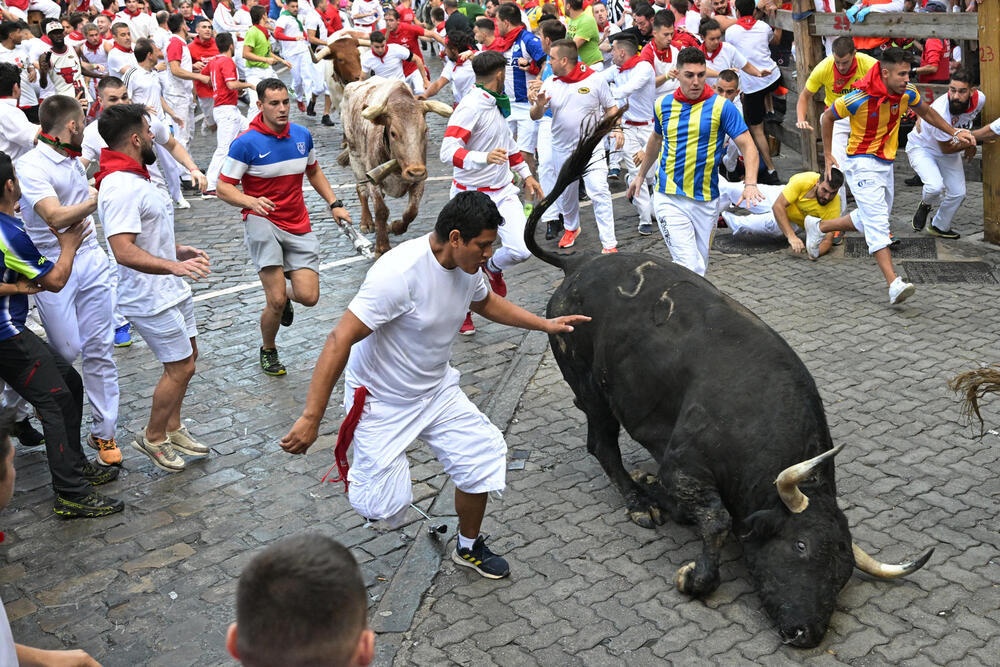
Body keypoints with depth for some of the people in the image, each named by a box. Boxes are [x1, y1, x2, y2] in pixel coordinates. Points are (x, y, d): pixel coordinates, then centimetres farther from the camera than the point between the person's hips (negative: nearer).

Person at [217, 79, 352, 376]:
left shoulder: (302, 135, 6)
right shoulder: (246, 142, -9)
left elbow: (314, 172, 24)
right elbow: (224, 187, -6)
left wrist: (335, 204, 16)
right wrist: (250, 201, -25)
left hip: (299, 227, 4)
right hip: (263, 221, -4)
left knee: (308, 296, -8)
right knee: (276, 301, -17)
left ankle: (284, 295, 31)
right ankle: (268, 351, 12)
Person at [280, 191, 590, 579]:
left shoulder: (466, 265, -6)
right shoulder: (400, 273, -32)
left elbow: (485, 302, 19)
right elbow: (339, 341, -33)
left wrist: (545, 324, 15)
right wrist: (311, 419, -34)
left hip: (436, 390, 7)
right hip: (381, 401, -7)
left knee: (483, 455, 1)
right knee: (388, 507, -8)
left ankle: (468, 549, 27)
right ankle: (355, 472, 30)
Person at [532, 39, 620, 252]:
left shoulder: (595, 80, -8)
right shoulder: (550, 84, -1)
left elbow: (610, 108, 4)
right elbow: (535, 116, 0)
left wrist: (617, 129, -13)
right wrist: (539, 105, -23)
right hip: (562, 150, 4)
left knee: (600, 193, -12)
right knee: (565, 194, 16)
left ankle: (609, 244, -9)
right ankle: (571, 228, 45)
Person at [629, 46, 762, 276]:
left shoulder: (721, 106, -5)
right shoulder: (663, 105, 3)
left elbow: (747, 146, -8)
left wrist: (750, 184, -24)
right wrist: (641, 175, 32)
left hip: (706, 201, 0)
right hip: (669, 199, 0)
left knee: (701, 266, 11)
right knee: (689, 266, -14)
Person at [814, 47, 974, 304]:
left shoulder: (907, 92, -5)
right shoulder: (859, 99, -22)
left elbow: (926, 112, 17)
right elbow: (828, 116, -5)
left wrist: (954, 133, 12)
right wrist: (828, 155, -1)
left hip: (886, 164, 7)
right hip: (862, 163, -7)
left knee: (871, 221, 17)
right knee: (878, 221, -19)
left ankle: (819, 227, 37)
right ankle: (894, 284, -29)